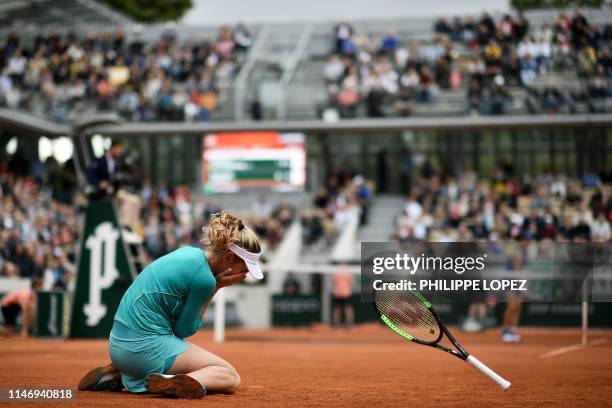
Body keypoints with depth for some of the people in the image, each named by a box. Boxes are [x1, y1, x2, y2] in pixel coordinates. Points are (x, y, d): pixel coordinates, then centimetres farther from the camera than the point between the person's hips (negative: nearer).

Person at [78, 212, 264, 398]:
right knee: (230, 376, 0)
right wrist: (216, 287, -6)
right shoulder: (205, 278, -17)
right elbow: (184, 330, -6)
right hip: (146, 350, -9)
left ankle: (117, 372, 14)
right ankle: (172, 383, -25)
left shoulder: (188, 252, 9)